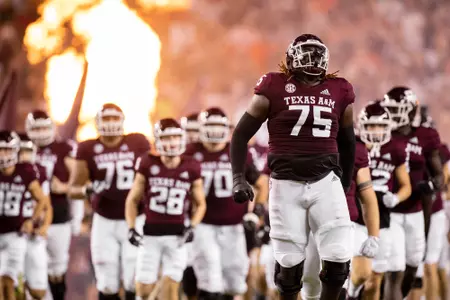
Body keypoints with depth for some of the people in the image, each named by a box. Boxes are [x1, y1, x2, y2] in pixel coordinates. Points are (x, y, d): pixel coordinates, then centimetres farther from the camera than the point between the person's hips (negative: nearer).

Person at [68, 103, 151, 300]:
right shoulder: (88, 150, -1)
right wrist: (89, 190, -22)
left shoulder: (138, 144, -2)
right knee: (107, 283, 4)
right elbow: (73, 189, -1)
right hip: (105, 222, 1)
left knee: (135, 280, -5)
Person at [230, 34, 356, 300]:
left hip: (326, 181, 2)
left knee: (339, 258, -8)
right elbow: (242, 134, 4)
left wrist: (345, 185, 23)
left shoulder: (339, 92, 7)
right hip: (287, 184, -2)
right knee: (290, 263, 0)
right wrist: (238, 178, -5)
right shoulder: (275, 88, -3)